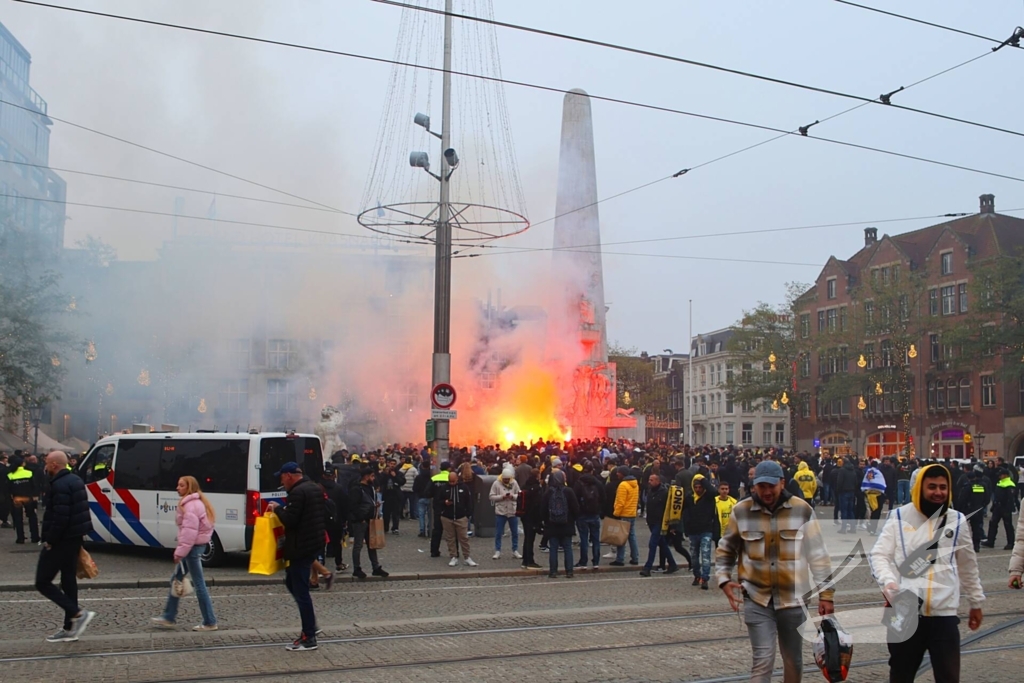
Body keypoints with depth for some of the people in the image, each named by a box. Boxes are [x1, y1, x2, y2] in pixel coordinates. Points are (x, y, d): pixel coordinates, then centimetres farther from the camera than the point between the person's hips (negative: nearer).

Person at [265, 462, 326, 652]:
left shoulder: (297, 492, -18)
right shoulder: (315, 489, 14)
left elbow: (289, 520, -24)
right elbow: (324, 516, 20)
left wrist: (277, 508, -6)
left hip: (301, 547, -10)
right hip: (315, 542, 10)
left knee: (300, 590, -4)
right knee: (292, 583, 21)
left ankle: (309, 638, 1)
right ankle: (310, 625, 21)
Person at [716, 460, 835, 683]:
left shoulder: (802, 510, -6)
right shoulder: (741, 511, -5)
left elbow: (818, 554, 0)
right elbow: (726, 550, 8)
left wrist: (825, 593, -1)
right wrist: (724, 580, -6)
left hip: (792, 597, 1)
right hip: (757, 598, -1)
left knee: (794, 660, 15)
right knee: (763, 660, -7)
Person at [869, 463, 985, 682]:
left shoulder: (958, 521, 9)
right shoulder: (899, 517, 0)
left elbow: (968, 566, 20)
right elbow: (878, 555, -6)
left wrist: (976, 602, 24)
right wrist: (888, 582, -24)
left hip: (944, 613, 2)